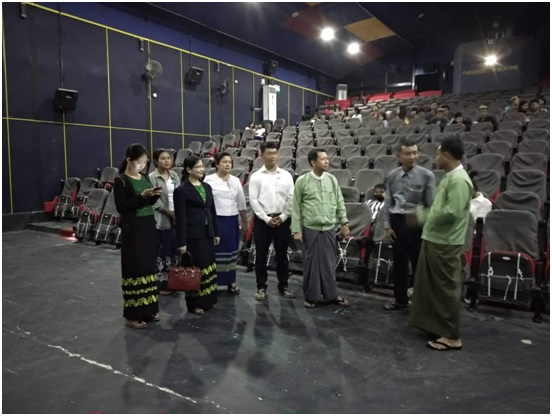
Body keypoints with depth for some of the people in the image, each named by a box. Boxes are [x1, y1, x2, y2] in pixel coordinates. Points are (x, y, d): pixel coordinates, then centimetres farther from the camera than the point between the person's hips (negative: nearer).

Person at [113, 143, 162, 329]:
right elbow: (121, 207, -16)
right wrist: (142, 196, -22)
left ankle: (148, 309, 23)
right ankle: (133, 314, 10)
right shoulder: (121, 181, -9)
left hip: (149, 226, 7)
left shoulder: (145, 177, 11)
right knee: (135, 268, -2)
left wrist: (155, 195, -5)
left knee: (149, 266, 12)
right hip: (132, 229, -7)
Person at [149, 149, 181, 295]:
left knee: (175, 249, 11)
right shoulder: (152, 177, -8)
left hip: (177, 218, 6)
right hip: (162, 220, -6)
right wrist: (171, 213, -15)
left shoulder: (174, 175, 10)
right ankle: (161, 283, 10)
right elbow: (155, 201, -13)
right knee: (162, 251, 0)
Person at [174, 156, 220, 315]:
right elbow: (180, 218, -12)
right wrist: (181, 241, -14)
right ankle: (195, 303, 17)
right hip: (192, 235, -6)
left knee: (208, 266, 14)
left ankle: (207, 300, 28)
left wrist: (216, 232, 12)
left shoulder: (207, 187, 11)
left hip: (207, 233, 7)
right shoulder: (181, 190, -9)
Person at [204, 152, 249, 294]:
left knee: (231, 251, 11)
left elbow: (241, 203, 10)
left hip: (232, 220, 3)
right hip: (215, 220, -3)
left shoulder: (235, 181, 6)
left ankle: (231, 282, 23)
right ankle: (213, 282, 15)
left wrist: (245, 222, 12)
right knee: (215, 251, 3)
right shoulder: (209, 180, -5)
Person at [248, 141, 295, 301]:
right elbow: (253, 200, -5)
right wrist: (266, 218, -11)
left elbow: (291, 198, 3)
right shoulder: (256, 176, -1)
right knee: (261, 255, 6)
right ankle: (261, 287, 18)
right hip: (262, 220, -1)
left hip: (282, 219, 2)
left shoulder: (286, 175, 4)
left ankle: (283, 285, 22)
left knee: (282, 254, 9)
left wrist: (283, 217, -6)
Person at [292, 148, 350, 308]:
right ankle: (311, 296, 22)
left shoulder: (332, 179, 3)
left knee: (329, 262, 11)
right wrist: (296, 230, -6)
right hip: (310, 229, -3)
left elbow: (340, 202, 9)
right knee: (311, 262, 7)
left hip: (329, 228, 3)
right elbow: (296, 207, -4)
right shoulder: (302, 181, -6)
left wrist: (344, 223, 7)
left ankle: (331, 294, 26)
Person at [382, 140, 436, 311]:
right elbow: (388, 202, 8)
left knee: (418, 263, 6)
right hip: (397, 221, 4)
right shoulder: (392, 176, 4)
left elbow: (432, 205, -9)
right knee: (399, 262, 14)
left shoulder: (427, 175, -10)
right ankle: (400, 299, 31)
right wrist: (387, 225, 4)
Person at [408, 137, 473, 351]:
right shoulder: (450, 177, 13)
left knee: (446, 288, -1)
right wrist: (422, 215, 15)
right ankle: (436, 324, 33)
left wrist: (429, 218, -14)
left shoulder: (459, 180, -19)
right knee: (432, 285, 19)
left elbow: (453, 212, -27)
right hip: (435, 239, 10)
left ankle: (452, 336, 11)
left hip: (445, 243, -10)